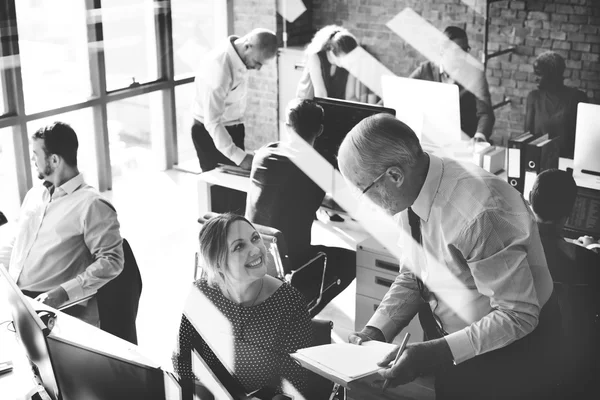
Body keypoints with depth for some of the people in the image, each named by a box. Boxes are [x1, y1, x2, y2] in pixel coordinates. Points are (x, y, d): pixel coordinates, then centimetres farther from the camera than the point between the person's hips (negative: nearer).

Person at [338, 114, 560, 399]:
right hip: (450, 341, 6)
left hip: (508, 352, -6)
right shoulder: (409, 196, -8)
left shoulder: (478, 214, -30)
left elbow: (518, 316, -25)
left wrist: (435, 353, -30)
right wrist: (375, 330, -9)